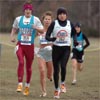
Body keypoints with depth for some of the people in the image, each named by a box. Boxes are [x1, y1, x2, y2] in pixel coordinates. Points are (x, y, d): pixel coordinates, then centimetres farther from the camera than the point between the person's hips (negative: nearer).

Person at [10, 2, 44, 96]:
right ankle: (20, 84, -18)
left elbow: (42, 31, -1)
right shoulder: (18, 19, 6)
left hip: (30, 46, 0)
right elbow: (14, 29, 18)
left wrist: (36, 28, -21)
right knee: (21, 62, -21)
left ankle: (27, 86, 25)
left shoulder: (35, 20, 1)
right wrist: (12, 36, -1)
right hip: (20, 45, 0)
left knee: (28, 66, 9)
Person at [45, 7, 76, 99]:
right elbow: (47, 36, -7)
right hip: (56, 48, 0)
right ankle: (56, 89, 20)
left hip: (66, 49, 0)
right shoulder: (54, 24, -2)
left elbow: (74, 33, 20)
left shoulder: (70, 24, 5)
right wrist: (52, 38, -29)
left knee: (63, 66, -21)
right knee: (56, 69, 4)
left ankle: (63, 83, 5)